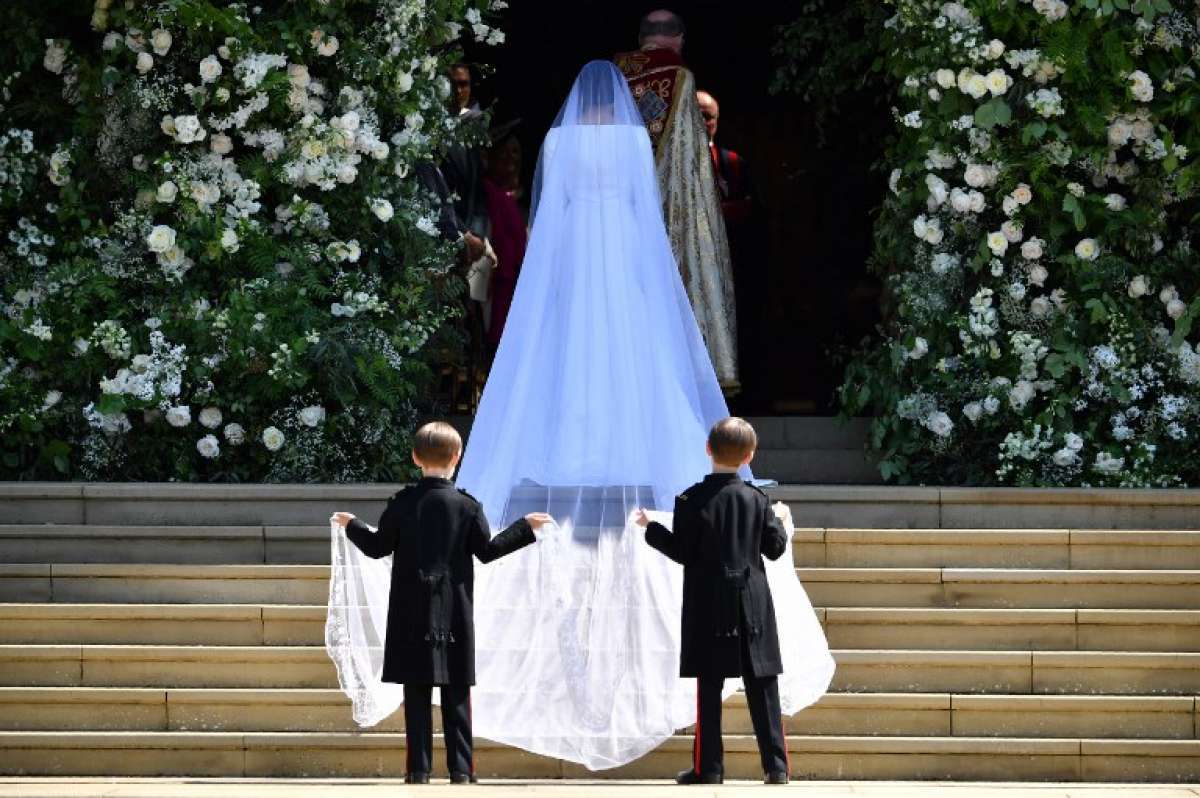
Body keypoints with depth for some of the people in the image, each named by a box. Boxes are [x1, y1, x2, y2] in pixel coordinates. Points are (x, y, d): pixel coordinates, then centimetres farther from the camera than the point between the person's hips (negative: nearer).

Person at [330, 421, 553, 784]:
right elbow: (487, 550, 0)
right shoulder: (467, 506, -4)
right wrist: (525, 528, 11)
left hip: (411, 612, 0)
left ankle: (419, 768, -2)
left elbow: (378, 547, 4)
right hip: (454, 614, 0)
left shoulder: (402, 503, -2)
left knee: (417, 691, 2)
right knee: (456, 693, 4)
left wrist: (352, 526, 23)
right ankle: (461, 768, 1)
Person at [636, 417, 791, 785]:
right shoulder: (757, 500, -1)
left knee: (709, 688, 2)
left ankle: (708, 766, 1)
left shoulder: (692, 500, -8)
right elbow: (775, 548, 4)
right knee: (762, 689, 4)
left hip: (708, 606, -2)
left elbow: (682, 552, -7)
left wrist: (651, 529, 7)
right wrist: (780, 524, 24)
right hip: (753, 605, 2)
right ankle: (776, 765, 2)